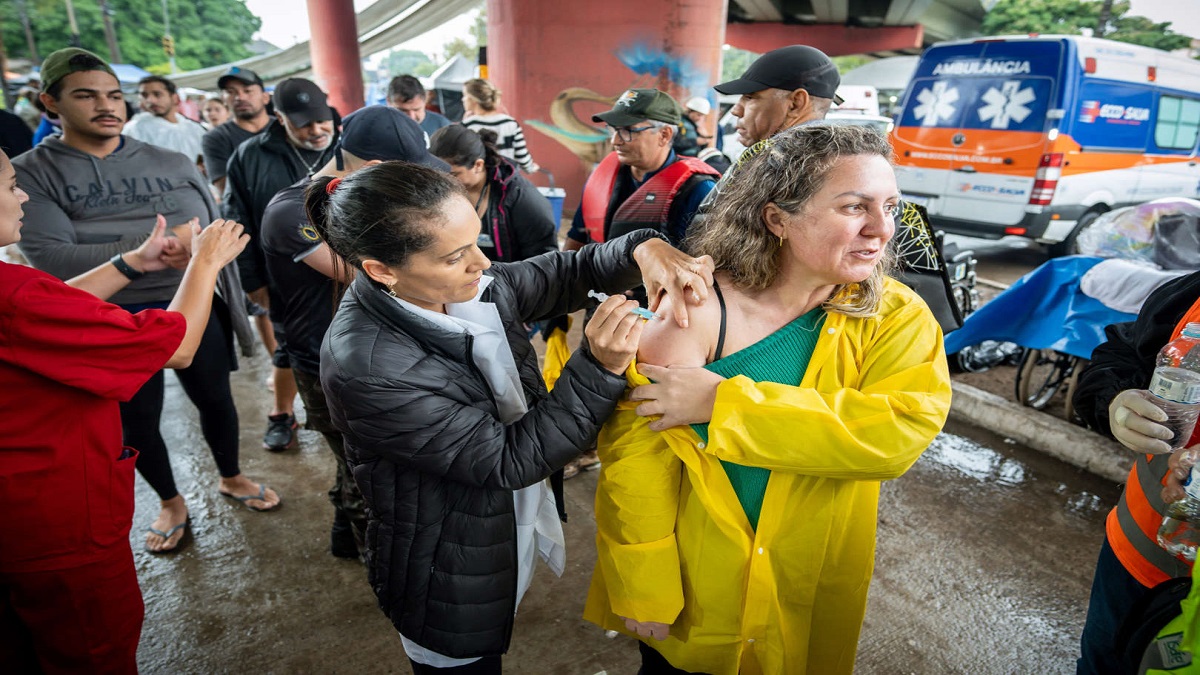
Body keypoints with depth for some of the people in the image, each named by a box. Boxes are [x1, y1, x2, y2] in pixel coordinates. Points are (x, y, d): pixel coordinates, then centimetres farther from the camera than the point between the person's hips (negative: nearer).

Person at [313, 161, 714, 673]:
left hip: (514, 531, 7)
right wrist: (601, 367, -34)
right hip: (451, 586, -6)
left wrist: (641, 248, -22)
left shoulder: (472, 286, -13)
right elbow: (509, 460, -28)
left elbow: (568, 274, -2)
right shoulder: (364, 366, -33)